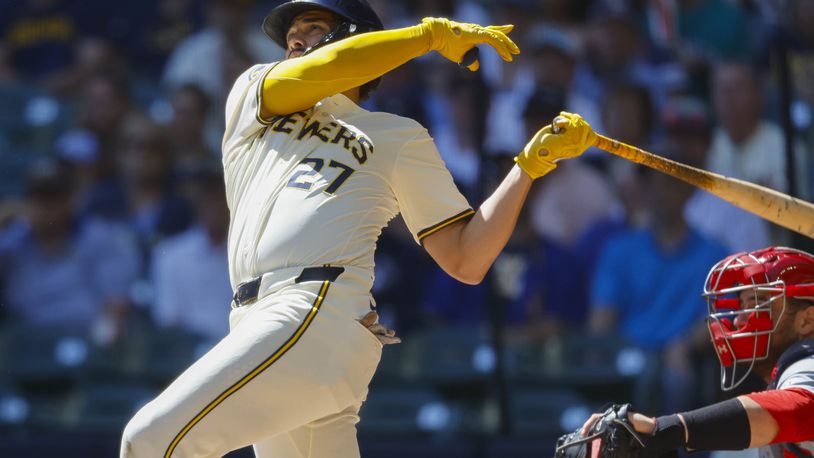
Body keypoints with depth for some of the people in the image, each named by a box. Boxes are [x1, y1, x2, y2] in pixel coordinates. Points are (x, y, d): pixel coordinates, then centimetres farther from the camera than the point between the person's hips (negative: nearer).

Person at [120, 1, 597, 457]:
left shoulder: (399, 136, 19)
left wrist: (532, 162, 8)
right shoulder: (252, 93, 25)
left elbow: (465, 261, 13)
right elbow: (323, 70, 2)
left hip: (321, 318, -4)